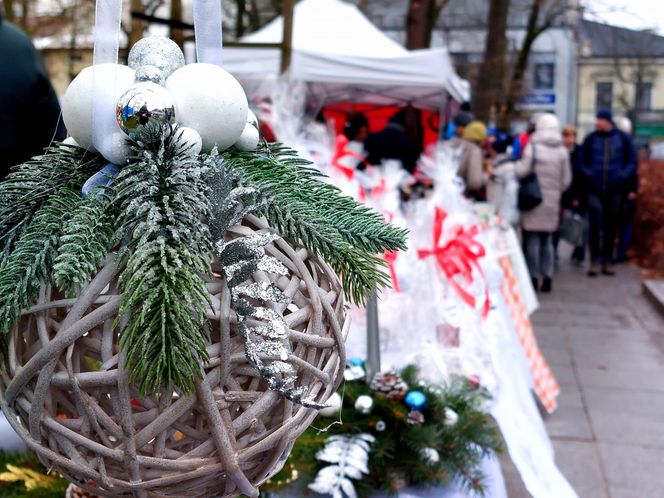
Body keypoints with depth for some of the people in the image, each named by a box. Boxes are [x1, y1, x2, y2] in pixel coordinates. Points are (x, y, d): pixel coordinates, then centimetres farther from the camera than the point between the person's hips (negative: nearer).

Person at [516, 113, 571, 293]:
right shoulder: (562, 151, 3)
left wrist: (515, 164, 7)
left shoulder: (532, 147, -7)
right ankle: (547, 277, 13)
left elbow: (523, 171, -12)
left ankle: (533, 276, 1)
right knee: (547, 239, 13)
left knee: (532, 239, 2)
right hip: (552, 201, 4)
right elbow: (566, 180, 4)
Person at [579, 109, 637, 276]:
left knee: (611, 226, 7)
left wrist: (624, 176, -6)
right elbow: (582, 161, 9)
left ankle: (607, 261, 16)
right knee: (595, 225, -8)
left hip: (615, 189, 1)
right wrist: (588, 175, -5)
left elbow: (632, 160, 8)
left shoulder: (623, 138, 4)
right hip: (595, 189, -1)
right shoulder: (591, 139, 4)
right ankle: (595, 261, -1)